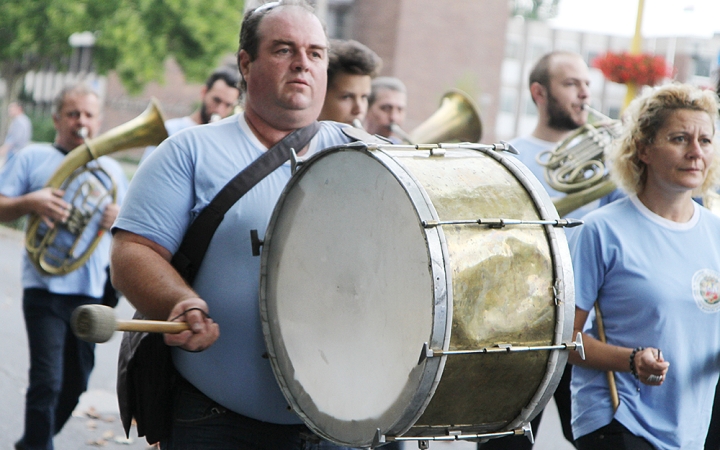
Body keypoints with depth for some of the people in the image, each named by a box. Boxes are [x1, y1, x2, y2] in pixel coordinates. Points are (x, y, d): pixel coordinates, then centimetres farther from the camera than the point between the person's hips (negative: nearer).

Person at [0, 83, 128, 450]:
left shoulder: (110, 169, 17)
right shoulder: (33, 158, 6)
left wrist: (120, 217, -5)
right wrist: (30, 202, -19)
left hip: (93, 291, 4)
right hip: (46, 286, -4)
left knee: (76, 382, 11)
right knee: (47, 381, -13)